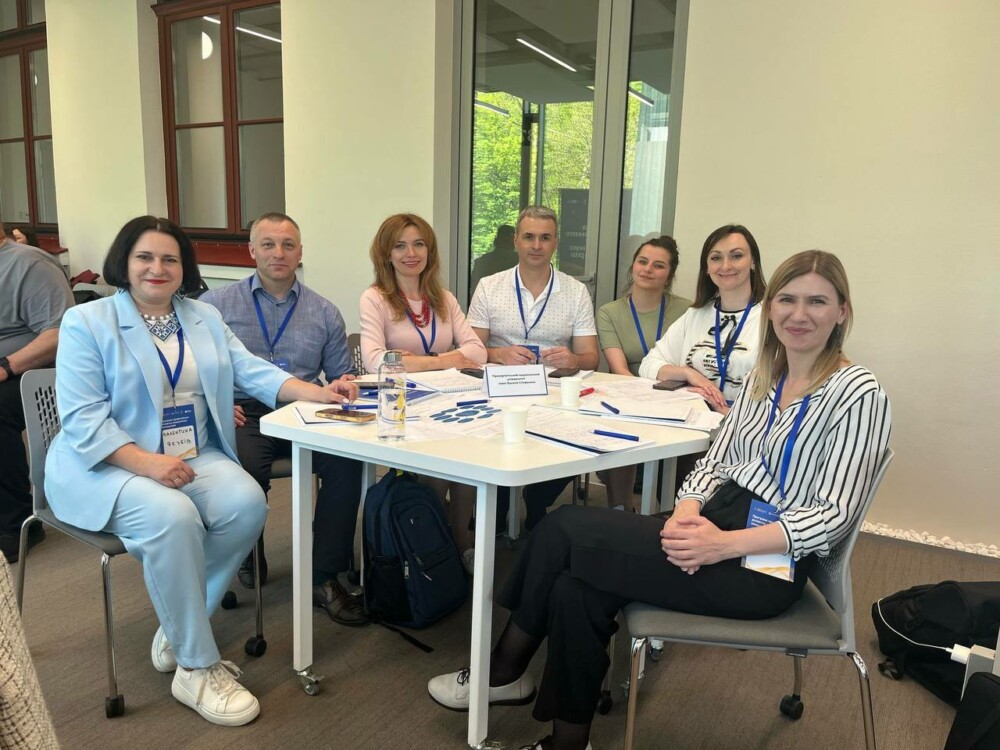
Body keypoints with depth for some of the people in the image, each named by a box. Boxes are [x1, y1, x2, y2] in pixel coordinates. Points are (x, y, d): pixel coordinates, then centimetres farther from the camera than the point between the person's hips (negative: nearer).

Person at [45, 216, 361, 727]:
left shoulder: (205, 318, 13)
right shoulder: (86, 322, -2)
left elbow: (254, 372, 3)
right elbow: (82, 418, -11)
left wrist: (319, 393, -14)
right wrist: (148, 462, -25)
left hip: (194, 457, 5)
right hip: (106, 466, -4)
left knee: (247, 503, -24)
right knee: (173, 517, -33)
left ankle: (176, 627, -3)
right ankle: (197, 668, -16)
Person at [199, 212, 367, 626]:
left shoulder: (324, 313, 17)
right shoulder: (215, 304, 11)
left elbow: (342, 374, 18)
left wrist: (344, 386, -5)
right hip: (243, 415, -1)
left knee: (347, 457, -30)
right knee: (246, 468, -35)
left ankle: (325, 577, -16)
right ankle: (249, 561, -2)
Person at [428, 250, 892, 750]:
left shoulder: (859, 394, -10)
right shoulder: (763, 377, 11)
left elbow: (834, 516, -14)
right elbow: (715, 462, 10)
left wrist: (725, 544, -24)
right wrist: (687, 511, -12)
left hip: (768, 564, -6)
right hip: (716, 522, 6)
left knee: (564, 531, -15)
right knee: (577, 591, -15)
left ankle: (505, 669, 6)